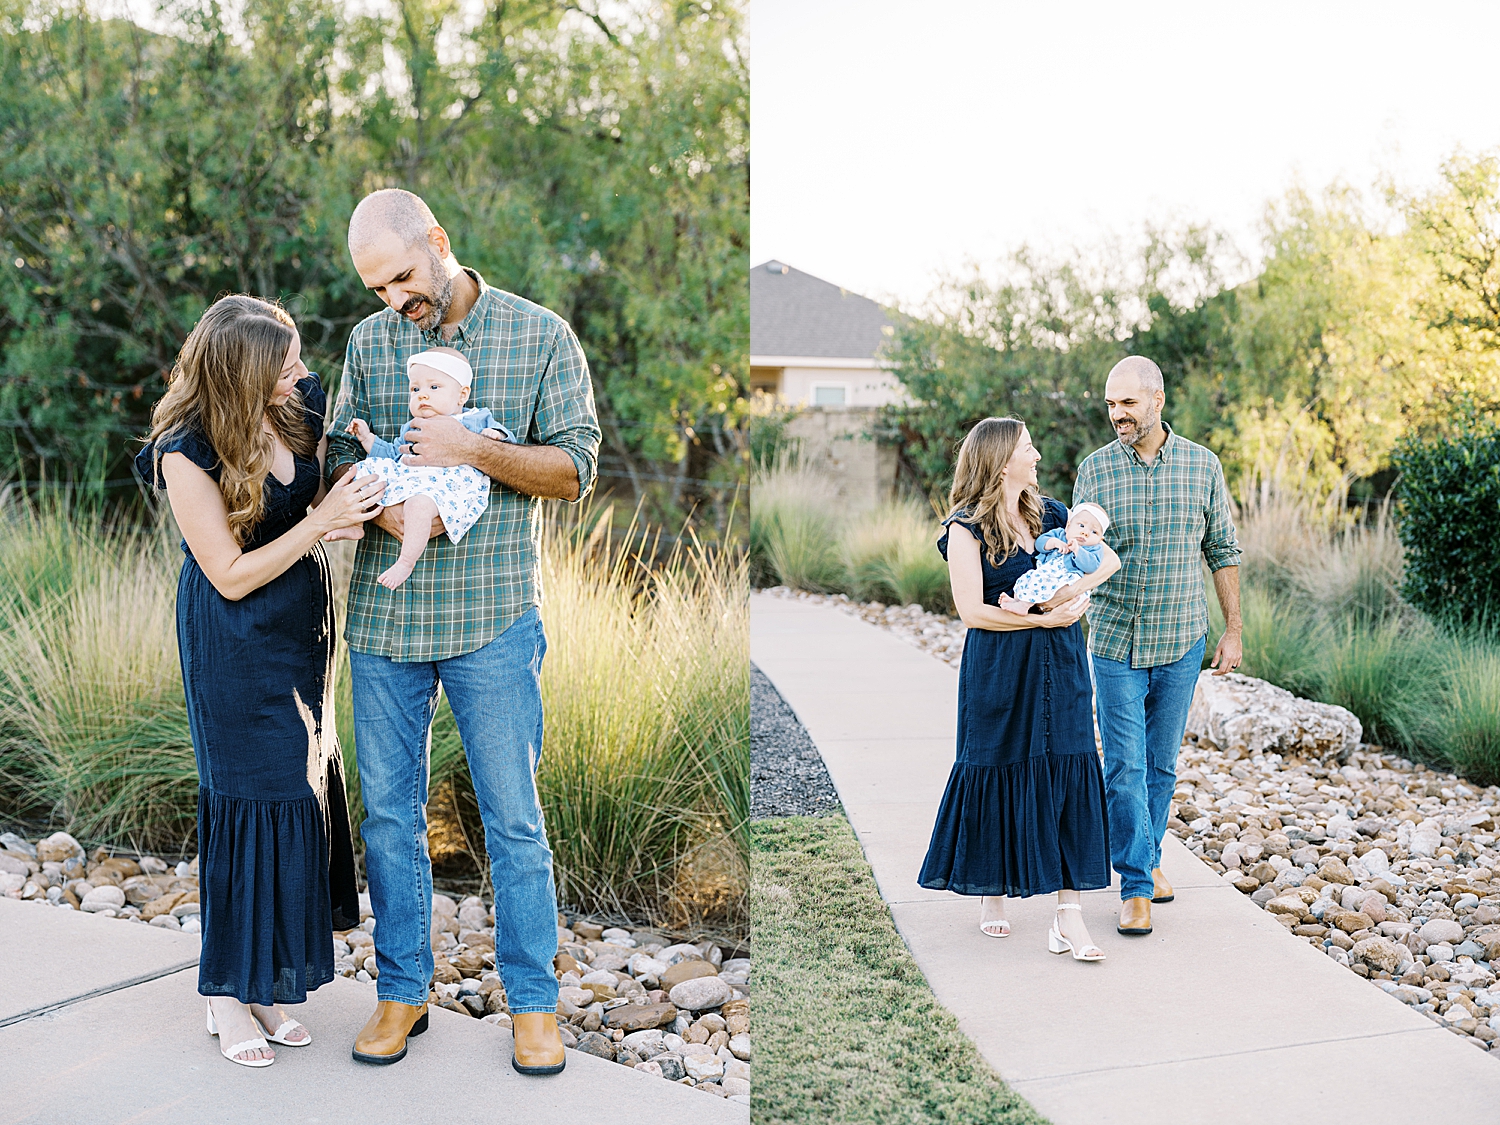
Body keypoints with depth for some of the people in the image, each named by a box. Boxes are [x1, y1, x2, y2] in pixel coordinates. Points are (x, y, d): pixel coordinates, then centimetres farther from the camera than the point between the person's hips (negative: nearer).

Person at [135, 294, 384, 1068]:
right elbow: (231, 576, -19)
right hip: (236, 646, -6)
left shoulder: (300, 401, -4)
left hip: (304, 628, 7)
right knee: (253, 797, -2)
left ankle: (269, 983, 24)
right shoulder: (186, 452, -22)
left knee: (305, 790, 10)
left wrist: (365, 476, -9)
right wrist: (323, 519, -24)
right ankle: (229, 993, 15)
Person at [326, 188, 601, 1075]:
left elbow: (576, 468, -5)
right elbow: (339, 455, 11)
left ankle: (533, 999, 18)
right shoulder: (368, 342, 8)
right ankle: (403, 990, 26)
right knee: (389, 810, 10)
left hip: (494, 617, -3)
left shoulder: (540, 334, -2)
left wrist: (474, 451, -20)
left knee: (513, 817, 3)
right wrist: (380, 501, -12)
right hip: (384, 612, 4)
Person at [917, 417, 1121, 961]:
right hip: (999, 675, -4)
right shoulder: (966, 528, -6)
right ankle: (992, 891, 26)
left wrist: (1070, 594, -13)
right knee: (999, 776, 5)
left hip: (1058, 669, 4)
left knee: (1066, 777, -1)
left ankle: (1068, 912, 0)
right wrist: (1044, 618, -16)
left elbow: (1109, 558, 4)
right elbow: (973, 611, -13)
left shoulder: (1051, 514, 10)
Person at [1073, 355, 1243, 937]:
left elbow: (1223, 552, 6)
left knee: (1161, 763, 12)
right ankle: (1137, 885, 5)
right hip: (1115, 643, -1)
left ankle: (1149, 859, 30)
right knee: (1124, 767, -3)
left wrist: (1233, 631, 5)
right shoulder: (1095, 468, -2)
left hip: (1181, 643, 1)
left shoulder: (1201, 465, 0)